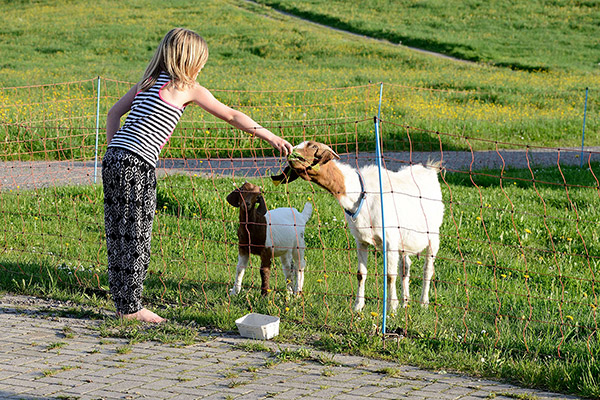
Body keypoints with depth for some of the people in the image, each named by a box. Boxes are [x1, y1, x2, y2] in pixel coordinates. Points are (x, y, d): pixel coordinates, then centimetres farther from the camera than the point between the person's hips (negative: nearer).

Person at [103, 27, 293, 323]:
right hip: (138, 165, -7)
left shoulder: (148, 81, 19)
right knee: (135, 237, 0)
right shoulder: (187, 88, 0)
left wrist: (114, 150, 17)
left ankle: (122, 303, 18)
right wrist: (271, 138, 12)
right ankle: (131, 307, 6)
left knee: (119, 235, 12)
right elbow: (232, 116, 5)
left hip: (113, 159, 7)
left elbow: (114, 112, 18)